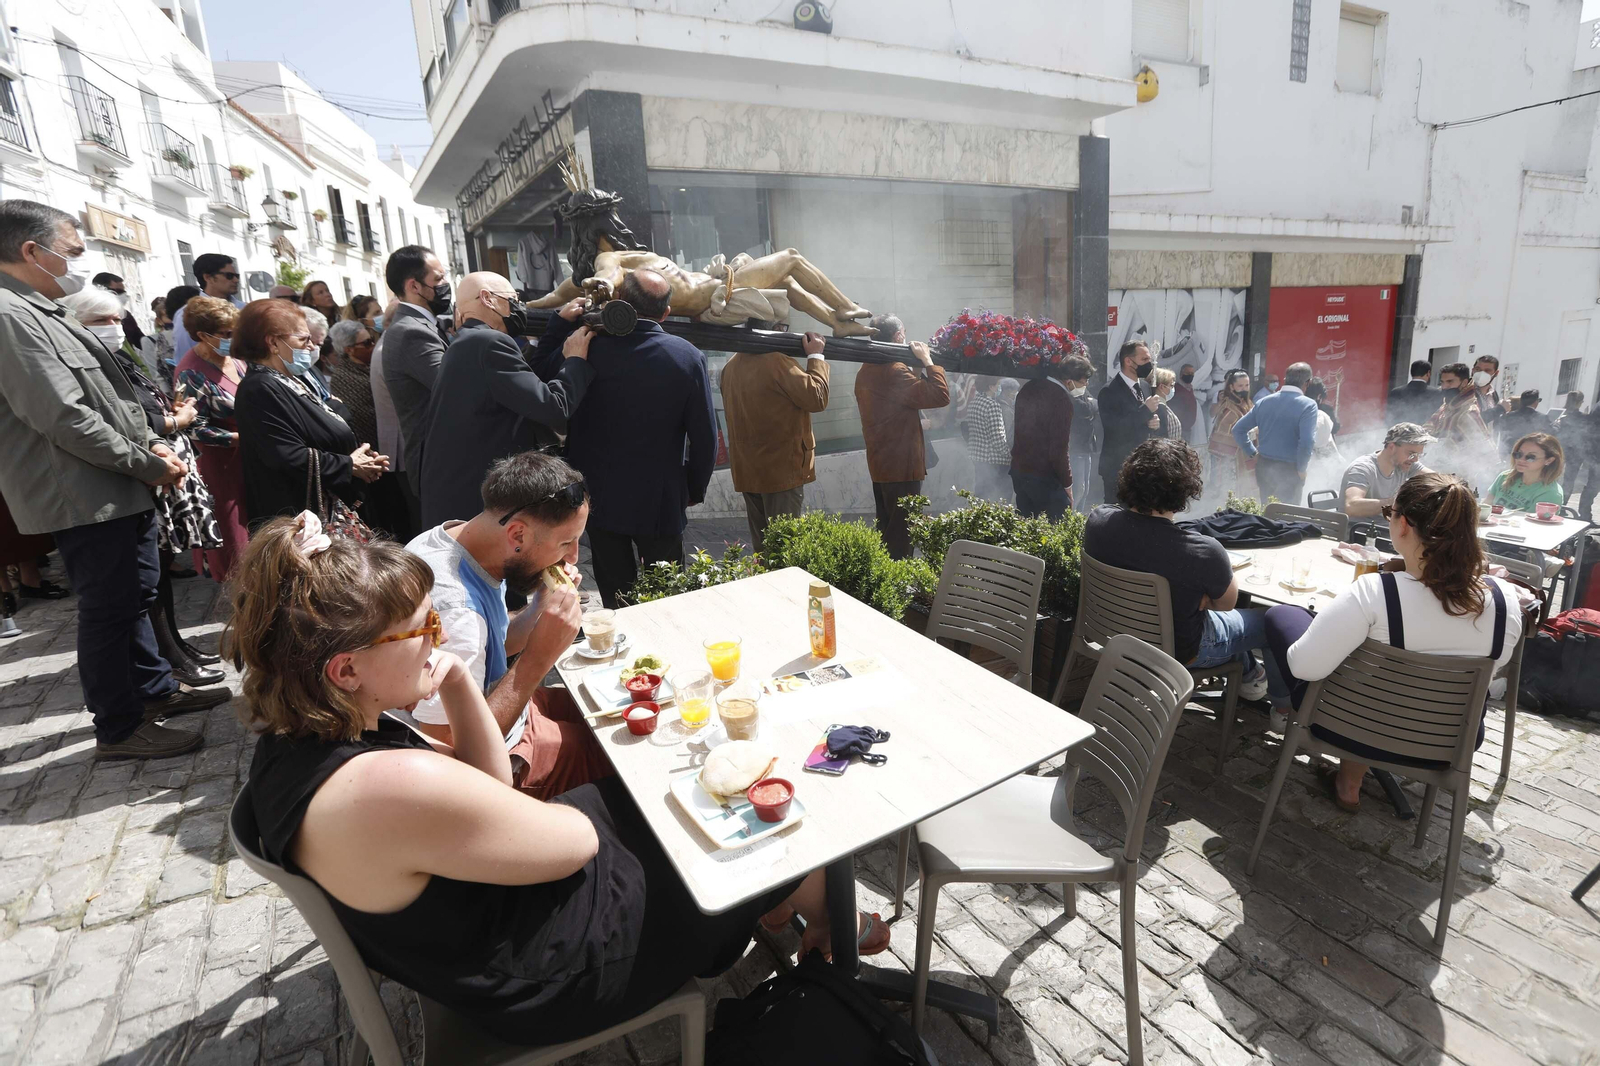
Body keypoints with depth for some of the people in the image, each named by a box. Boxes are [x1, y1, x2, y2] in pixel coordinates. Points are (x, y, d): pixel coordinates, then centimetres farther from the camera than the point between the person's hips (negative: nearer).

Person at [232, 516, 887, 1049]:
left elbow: (489, 785, 0)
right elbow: (576, 841, -25)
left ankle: (772, 912, 38)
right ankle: (826, 924, 40)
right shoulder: (392, 787, -38)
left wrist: (457, 683, -13)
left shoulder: (294, 741, -7)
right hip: (557, 974, -8)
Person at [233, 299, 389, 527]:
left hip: (327, 509, 10)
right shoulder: (260, 390, -14)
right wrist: (350, 465, -14)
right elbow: (290, 458, -24)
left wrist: (360, 455, 2)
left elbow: (324, 435, 22)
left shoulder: (294, 381, 16)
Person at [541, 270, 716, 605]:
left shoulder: (587, 345, -10)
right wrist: (694, 490, 7)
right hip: (661, 502, -1)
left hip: (599, 498, 1)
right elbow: (705, 436, -6)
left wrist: (561, 321, 10)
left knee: (617, 599, 15)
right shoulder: (689, 356, -10)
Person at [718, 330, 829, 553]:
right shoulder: (776, 362, -17)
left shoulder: (731, 366, 7)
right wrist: (816, 356, -5)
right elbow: (817, 398, -16)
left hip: (746, 470, 8)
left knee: (761, 546, 16)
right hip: (782, 469, -8)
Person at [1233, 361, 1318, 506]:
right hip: (1289, 471, -5)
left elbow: (1238, 430, 5)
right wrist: (1301, 469, -10)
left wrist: (1253, 453, 11)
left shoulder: (1263, 402, 2)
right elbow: (1306, 441, -23)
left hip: (1264, 466, 5)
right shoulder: (1308, 405, -13)